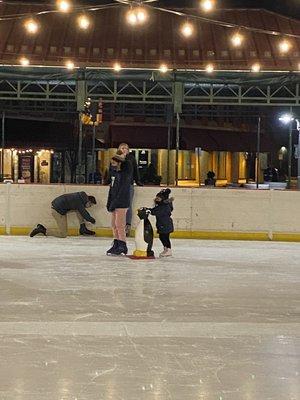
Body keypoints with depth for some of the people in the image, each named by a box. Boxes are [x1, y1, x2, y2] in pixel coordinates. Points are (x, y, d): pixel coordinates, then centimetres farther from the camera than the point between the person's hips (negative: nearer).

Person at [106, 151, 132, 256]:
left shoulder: (125, 174, -13)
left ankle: (123, 247, -5)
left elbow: (122, 191, -18)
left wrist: (114, 203, -18)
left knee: (119, 225, -10)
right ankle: (116, 245, 17)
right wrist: (109, 203, 10)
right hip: (115, 203, 9)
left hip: (122, 203, -9)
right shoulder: (115, 173, 13)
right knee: (114, 225, 10)